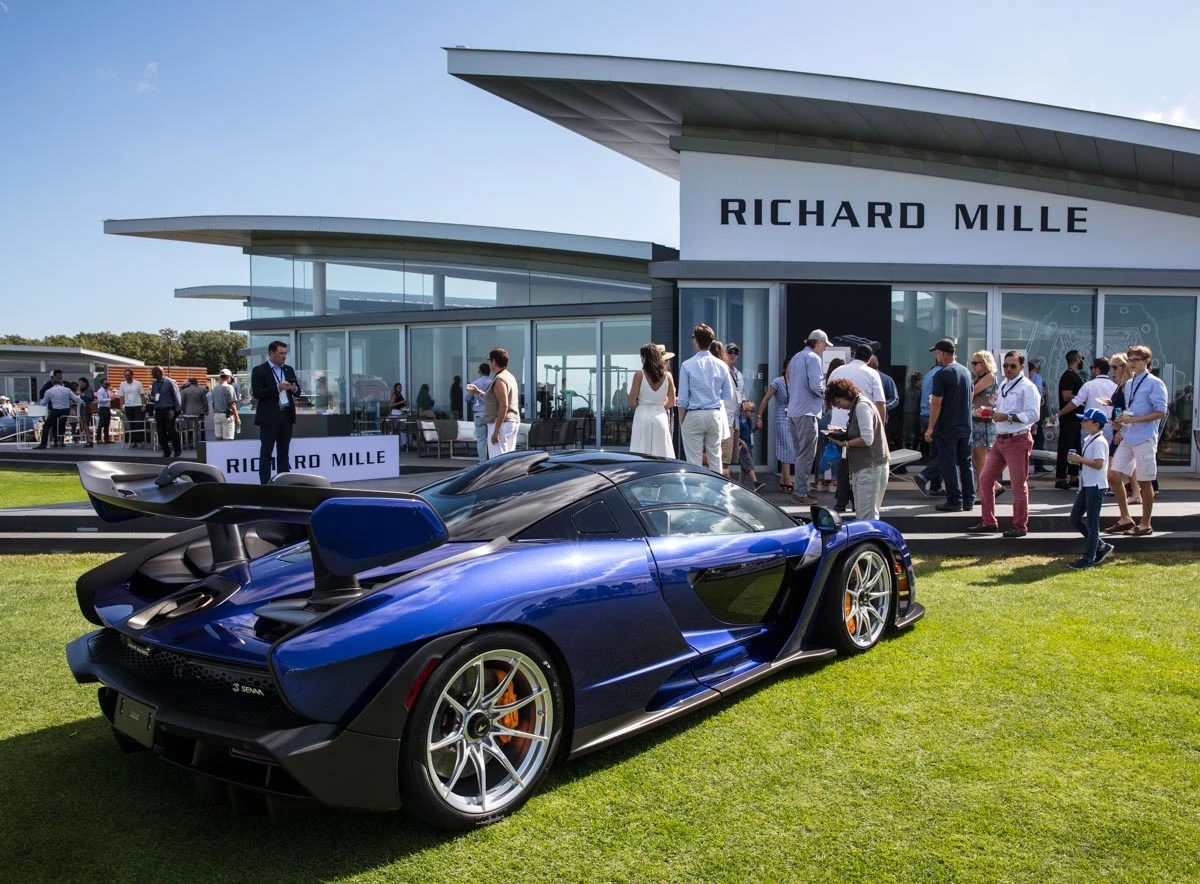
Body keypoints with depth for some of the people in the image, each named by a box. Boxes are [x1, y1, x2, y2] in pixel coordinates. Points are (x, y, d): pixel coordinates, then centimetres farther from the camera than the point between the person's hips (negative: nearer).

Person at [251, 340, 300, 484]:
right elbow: (257, 393, -12)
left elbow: (297, 392, 17)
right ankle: (265, 484, 1)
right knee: (266, 452, -1)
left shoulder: (289, 370, 14)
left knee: (284, 451, 9)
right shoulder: (259, 371, -3)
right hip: (269, 417, -5)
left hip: (287, 415, 5)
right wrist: (277, 388, -19)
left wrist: (294, 389, -6)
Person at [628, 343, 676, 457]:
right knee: (662, 453, 6)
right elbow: (671, 402, 7)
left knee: (641, 456, -1)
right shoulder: (667, 376, 3)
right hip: (661, 416, 3)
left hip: (642, 416, -3)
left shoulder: (639, 375, -6)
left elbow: (632, 401, -7)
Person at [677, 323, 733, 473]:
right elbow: (728, 394, 8)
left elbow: (683, 399, -8)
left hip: (693, 415, -3)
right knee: (715, 457, 10)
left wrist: (681, 421, 2)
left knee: (694, 460, 0)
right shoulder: (721, 365, 1)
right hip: (714, 415, 3)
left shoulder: (687, 365, -8)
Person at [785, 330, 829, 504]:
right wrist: (825, 393, -2)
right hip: (807, 411, -9)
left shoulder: (796, 358, 19)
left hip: (793, 410, 9)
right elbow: (816, 385, -20)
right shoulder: (813, 358, -10)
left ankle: (803, 488, 21)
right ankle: (801, 492, -6)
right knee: (807, 454, -6)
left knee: (800, 452, 15)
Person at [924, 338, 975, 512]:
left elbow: (936, 403, -16)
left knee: (949, 465, -2)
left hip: (947, 428, -7)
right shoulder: (965, 371, 9)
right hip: (965, 426, 7)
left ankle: (954, 501, -1)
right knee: (965, 463, 12)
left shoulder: (941, 375, -14)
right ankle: (969, 500, 16)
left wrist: (930, 428, -11)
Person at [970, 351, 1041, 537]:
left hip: (1018, 440, -8)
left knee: (1018, 484, 0)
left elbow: (1033, 414, -19)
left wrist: (1007, 417, -22)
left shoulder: (1027, 387, -9)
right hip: (1000, 439, 9)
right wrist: (993, 412, 6)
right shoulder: (1003, 386, 17)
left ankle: (1020, 526, 11)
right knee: (985, 478, 7)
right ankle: (989, 523, 17)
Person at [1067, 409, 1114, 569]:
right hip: (1086, 485, 10)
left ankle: (1088, 559, 4)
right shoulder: (1088, 440, 14)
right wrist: (1076, 459, 5)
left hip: (1096, 486, -10)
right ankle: (1101, 546, 21)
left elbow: (1098, 464, -24)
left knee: (1092, 523, -3)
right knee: (1075, 519, 11)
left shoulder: (1099, 441, -15)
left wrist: (1080, 459, -19)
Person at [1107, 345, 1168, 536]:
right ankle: (1125, 519, 17)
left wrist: (1132, 419, -19)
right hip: (1127, 438, 8)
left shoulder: (1154, 384, -8)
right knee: (1113, 476, 4)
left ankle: (1145, 524, 13)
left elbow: (1161, 412, -14)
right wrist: (1121, 422, 4)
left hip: (1145, 439, -8)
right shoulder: (1129, 384, 15)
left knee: (1144, 482, 2)